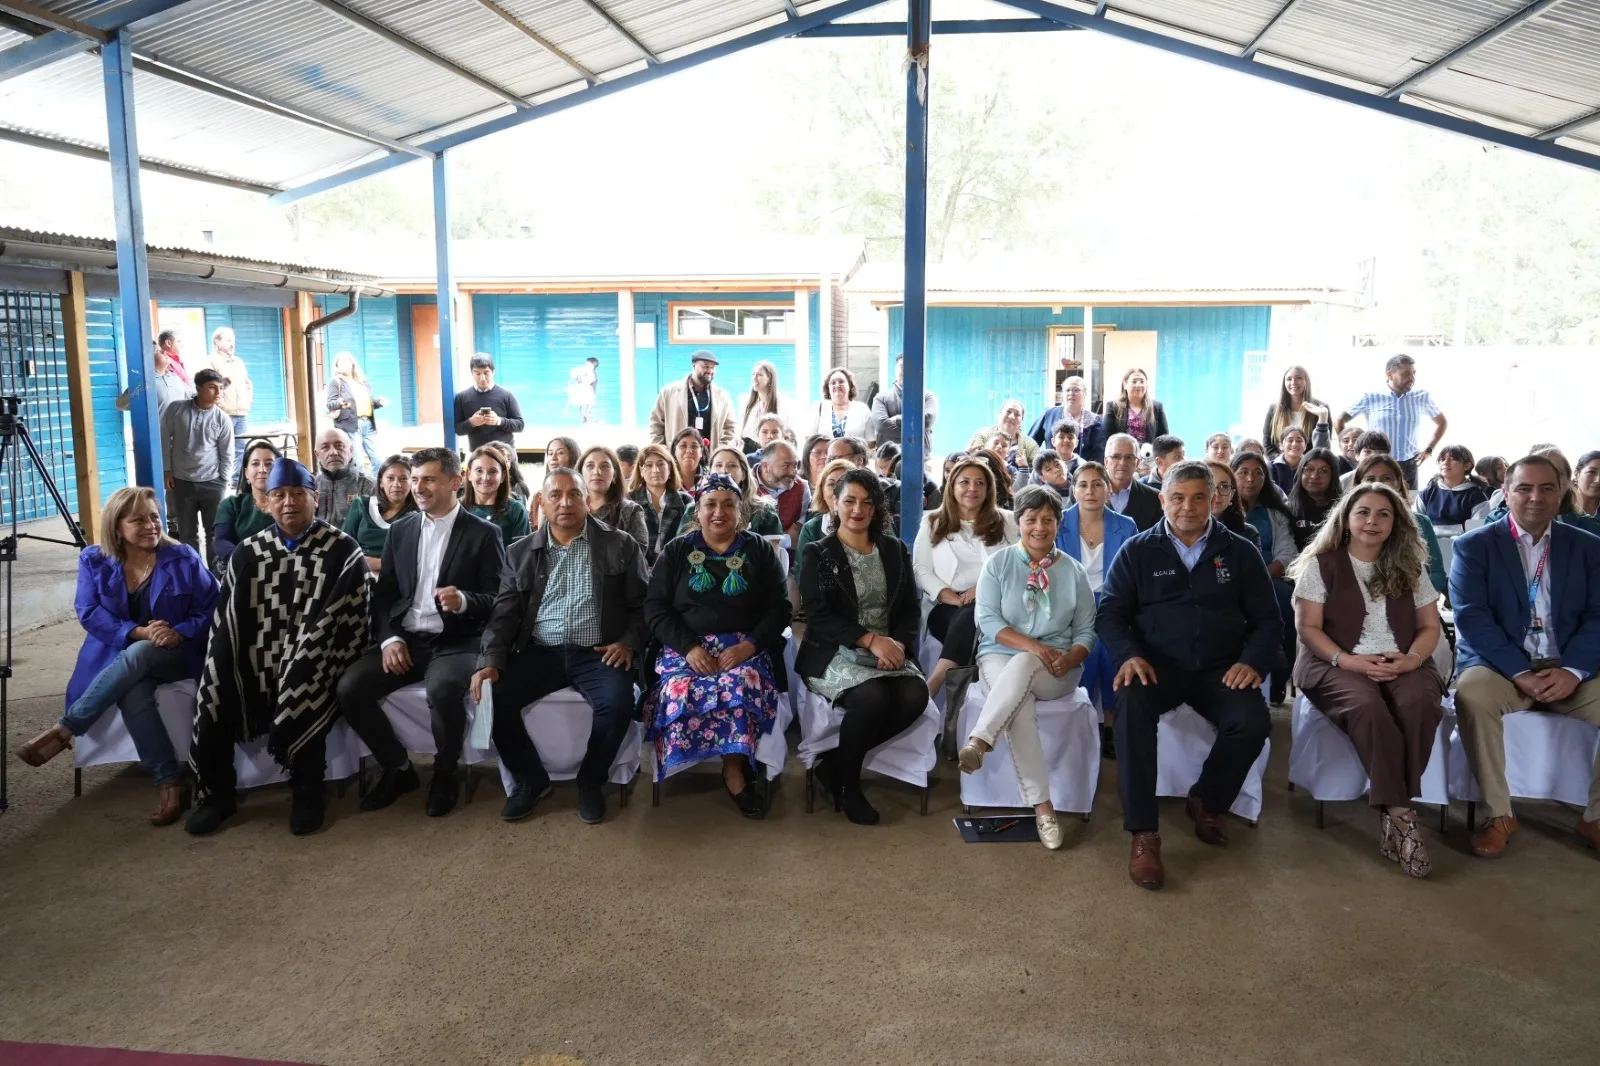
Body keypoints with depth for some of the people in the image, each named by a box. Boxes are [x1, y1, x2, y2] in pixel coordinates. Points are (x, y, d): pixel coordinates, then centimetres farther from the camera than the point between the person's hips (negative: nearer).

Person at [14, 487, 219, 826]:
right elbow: (89, 613, -5)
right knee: (132, 692, -35)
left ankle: (64, 729, -25)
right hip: (118, 656, 1)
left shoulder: (183, 558, -2)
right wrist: (138, 632, -21)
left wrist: (180, 633, -24)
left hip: (178, 654, -1)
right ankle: (170, 781, -35)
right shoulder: (94, 560, 4)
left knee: (135, 657, -37)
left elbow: (211, 608, -5)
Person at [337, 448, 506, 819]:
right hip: (405, 639, 5)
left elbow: (497, 600, -4)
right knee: (349, 689, -18)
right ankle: (398, 768, 5)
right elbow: (383, 593, 11)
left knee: (442, 689, -35)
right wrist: (389, 638, -7)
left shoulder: (483, 534, -1)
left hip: (457, 642, -5)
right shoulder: (400, 531, 12)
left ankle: (446, 773, -6)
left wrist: (464, 600, -26)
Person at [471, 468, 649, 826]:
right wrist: (490, 661, -8)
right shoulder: (521, 552, 12)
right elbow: (504, 613, 7)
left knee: (618, 702, -31)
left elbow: (642, 604, 5)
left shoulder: (620, 545, 5)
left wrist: (629, 642, -12)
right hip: (540, 652, 3)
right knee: (492, 696, -21)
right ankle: (532, 780, 2)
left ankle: (591, 782, -3)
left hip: (598, 653, -2)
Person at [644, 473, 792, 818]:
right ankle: (736, 771, -20)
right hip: (687, 647, 1)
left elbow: (779, 608, 5)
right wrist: (689, 647, -13)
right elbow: (655, 608, 4)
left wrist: (751, 644, -14)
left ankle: (734, 768, -18)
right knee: (679, 691, -33)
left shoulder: (760, 551, 11)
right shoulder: (676, 552, 12)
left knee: (740, 686, -35)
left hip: (746, 647, -1)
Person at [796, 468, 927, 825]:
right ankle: (846, 781, -7)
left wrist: (898, 642, -14)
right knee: (872, 696, -34)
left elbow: (910, 609, 9)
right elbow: (819, 617, -9)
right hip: (834, 654, -4)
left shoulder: (894, 549, 14)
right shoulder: (817, 554, 2)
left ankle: (834, 761, -9)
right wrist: (871, 639, -22)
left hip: (888, 650, 4)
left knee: (916, 695, -27)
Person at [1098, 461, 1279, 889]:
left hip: (1220, 669, 2)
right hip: (1157, 665, -1)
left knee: (1253, 722, -28)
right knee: (1131, 705, -35)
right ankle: (1143, 832, -27)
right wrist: (1128, 654, -18)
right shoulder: (1137, 551, 7)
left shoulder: (1240, 553, 11)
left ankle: (1207, 801, 5)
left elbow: (1267, 619, 9)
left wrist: (1253, 661, -11)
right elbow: (1110, 613, 2)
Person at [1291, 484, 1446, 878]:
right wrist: (1346, 660, -18)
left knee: (1419, 703, -33)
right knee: (1368, 706, -36)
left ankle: (1390, 809, -23)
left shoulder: (1411, 568, 15)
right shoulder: (1320, 565, 3)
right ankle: (1400, 813, -28)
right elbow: (1308, 628, -1)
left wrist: (1411, 659, -9)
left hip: (1401, 665, 3)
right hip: (1336, 664, -3)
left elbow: (1430, 627, 13)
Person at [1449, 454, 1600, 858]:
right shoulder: (1474, 545, 1)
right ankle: (1498, 815, -19)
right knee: (1472, 695, -34)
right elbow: (1471, 617, -10)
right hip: (1501, 666, -2)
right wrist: (1520, 673, -20)